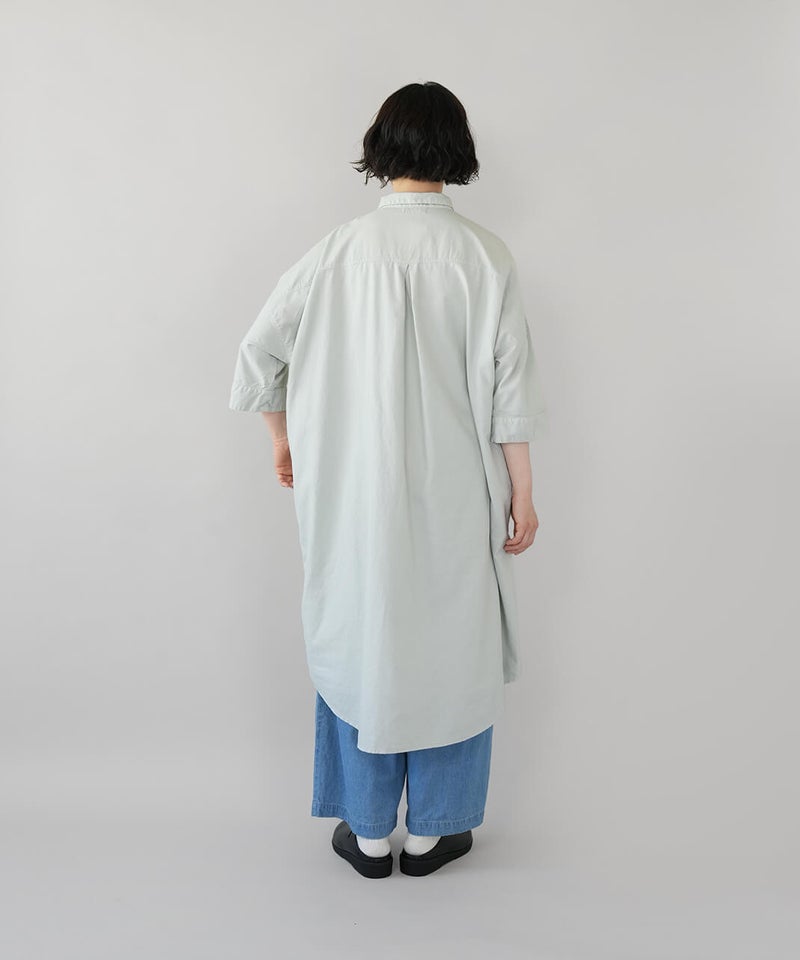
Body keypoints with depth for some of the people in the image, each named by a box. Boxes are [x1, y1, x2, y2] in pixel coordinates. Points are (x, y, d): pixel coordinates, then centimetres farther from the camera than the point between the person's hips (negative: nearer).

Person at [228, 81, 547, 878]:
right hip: (453, 494, -1)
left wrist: (283, 439, 15)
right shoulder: (482, 254, -8)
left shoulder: (341, 249, -5)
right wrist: (522, 492, 0)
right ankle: (432, 831, 28)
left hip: (355, 491, 1)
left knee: (360, 639, 15)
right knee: (449, 646, 14)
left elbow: (258, 351, -1)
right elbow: (509, 388, -9)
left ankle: (369, 833, 28)